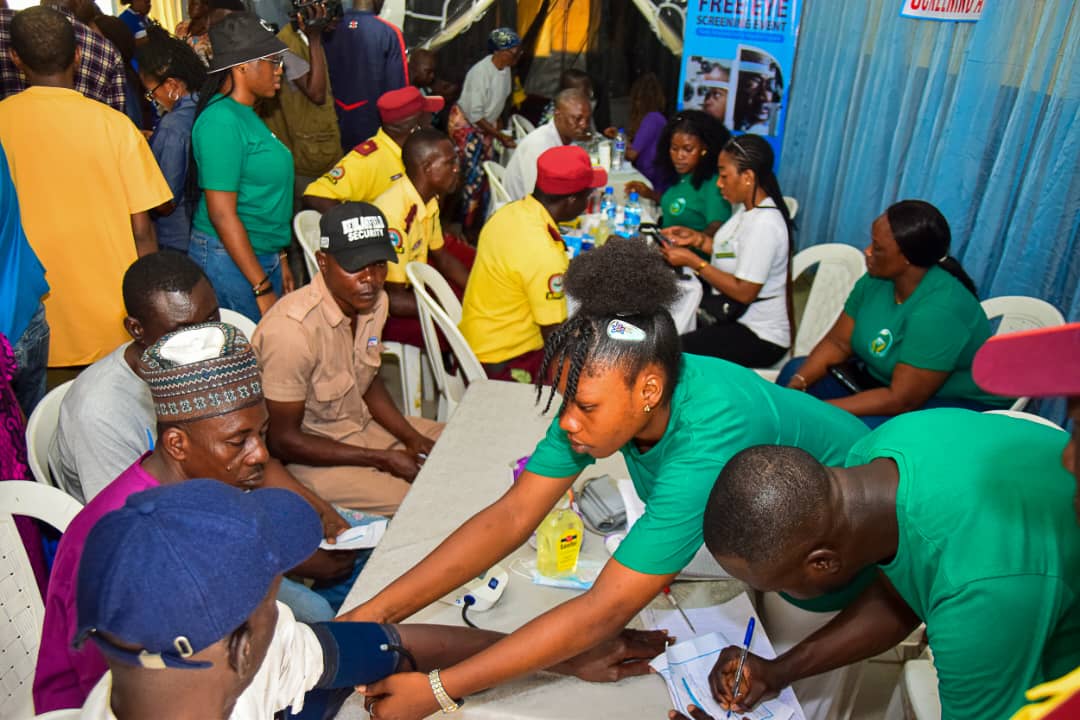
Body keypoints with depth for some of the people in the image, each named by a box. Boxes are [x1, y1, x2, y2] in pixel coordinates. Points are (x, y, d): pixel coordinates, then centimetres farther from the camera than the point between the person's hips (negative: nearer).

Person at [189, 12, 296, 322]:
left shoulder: (247, 114, 10)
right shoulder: (221, 120, -16)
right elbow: (222, 213, -20)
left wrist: (278, 259, 18)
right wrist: (263, 288, -20)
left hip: (261, 256, 9)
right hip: (231, 260, -9)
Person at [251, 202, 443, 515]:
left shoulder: (375, 301, -5)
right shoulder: (293, 330, -30)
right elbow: (283, 440, -21)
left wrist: (412, 437, -4)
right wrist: (383, 460, -19)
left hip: (361, 425, 8)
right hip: (308, 456, -8)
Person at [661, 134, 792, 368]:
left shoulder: (763, 224, -26)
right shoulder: (748, 208, 4)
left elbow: (744, 292, -25)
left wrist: (692, 261, -20)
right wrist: (697, 239, 2)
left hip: (759, 337, -9)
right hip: (732, 313, 10)